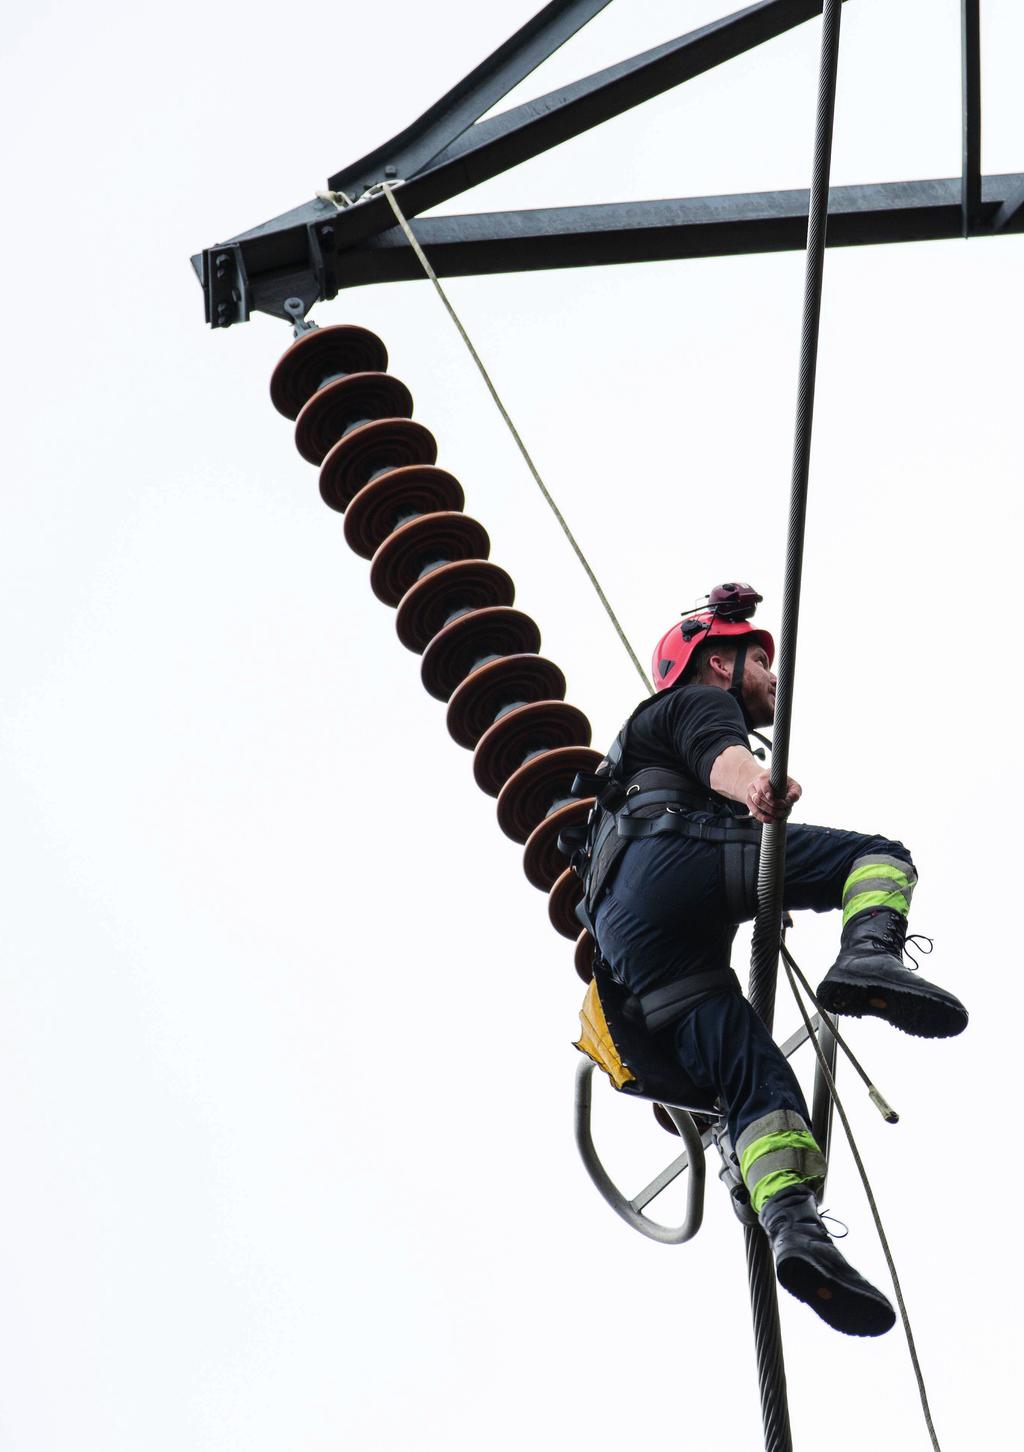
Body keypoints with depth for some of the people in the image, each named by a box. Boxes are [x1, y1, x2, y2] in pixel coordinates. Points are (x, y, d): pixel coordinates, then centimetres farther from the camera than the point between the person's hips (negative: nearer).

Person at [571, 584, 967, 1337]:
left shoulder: (643, 740, 46)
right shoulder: (701, 702, 19)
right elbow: (719, 756, -7)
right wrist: (755, 785, -32)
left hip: (624, 937, 7)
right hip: (678, 858, -7)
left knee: (755, 1081, -8)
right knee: (880, 855, -4)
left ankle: (793, 1225, -31)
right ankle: (870, 956, -35)